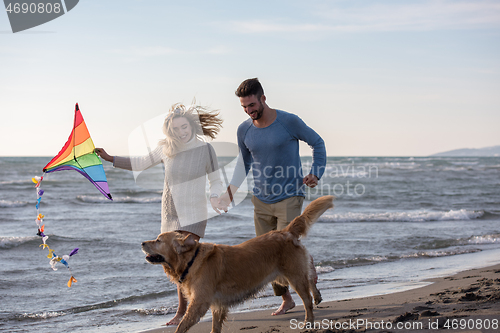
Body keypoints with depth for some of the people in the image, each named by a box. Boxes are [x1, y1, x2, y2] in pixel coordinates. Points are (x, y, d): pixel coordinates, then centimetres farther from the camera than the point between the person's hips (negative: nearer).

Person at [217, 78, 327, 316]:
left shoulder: (289, 122, -12)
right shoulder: (244, 130, 1)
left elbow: (317, 143, 2)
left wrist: (316, 174, -10)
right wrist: (230, 192, 5)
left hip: (289, 198, -5)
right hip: (262, 200, 5)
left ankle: (309, 270, 18)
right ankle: (286, 299, 22)